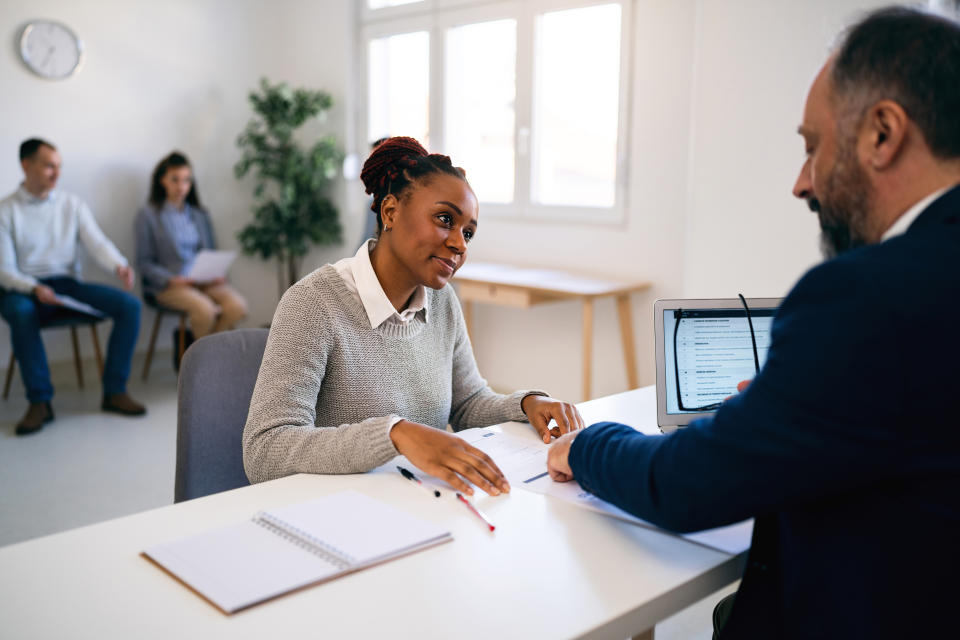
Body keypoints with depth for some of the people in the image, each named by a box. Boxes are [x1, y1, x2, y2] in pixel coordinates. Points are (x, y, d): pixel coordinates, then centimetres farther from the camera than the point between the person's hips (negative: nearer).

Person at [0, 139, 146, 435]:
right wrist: (35, 289, -26)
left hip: (67, 284, 3)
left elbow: (97, 242, -1)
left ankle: (115, 391, -13)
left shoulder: (72, 204, 10)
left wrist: (119, 265, -24)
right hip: (24, 289, -3)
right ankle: (39, 401, -25)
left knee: (129, 305, -20)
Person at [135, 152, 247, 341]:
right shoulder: (148, 214, 5)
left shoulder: (200, 215, 19)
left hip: (204, 281, 4)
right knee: (205, 308, -34)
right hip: (166, 285, -4)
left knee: (237, 306, -26)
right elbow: (144, 263, 1)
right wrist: (171, 280, -16)